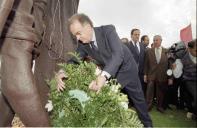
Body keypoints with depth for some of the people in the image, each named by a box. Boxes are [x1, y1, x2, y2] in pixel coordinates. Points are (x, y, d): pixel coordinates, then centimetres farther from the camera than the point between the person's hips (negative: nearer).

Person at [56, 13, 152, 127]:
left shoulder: (108, 30, -30)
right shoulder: (83, 43, -14)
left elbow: (118, 54, -40)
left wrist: (103, 76, -56)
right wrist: (62, 73, -32)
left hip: (126, 69, -3)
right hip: (110, 75, 4)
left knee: (138, 99, 13)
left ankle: (147, 123, 37)